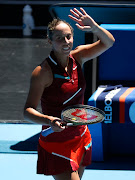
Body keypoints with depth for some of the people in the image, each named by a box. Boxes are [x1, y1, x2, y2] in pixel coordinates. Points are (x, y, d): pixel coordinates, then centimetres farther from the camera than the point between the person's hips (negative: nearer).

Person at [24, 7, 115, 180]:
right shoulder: (42, 72, -18)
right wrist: (48, 120, -40)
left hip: (81, 137, 6)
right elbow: (28, 111, -20)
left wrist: (95, 28, -17)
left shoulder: (77, 57, -1)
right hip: (56, 144, -6)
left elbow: (108, 42, 4)